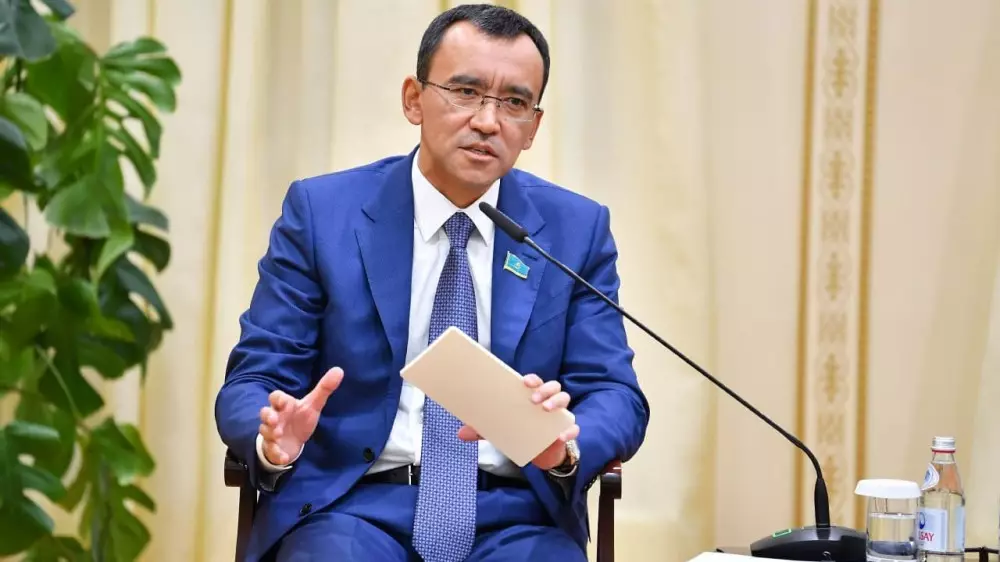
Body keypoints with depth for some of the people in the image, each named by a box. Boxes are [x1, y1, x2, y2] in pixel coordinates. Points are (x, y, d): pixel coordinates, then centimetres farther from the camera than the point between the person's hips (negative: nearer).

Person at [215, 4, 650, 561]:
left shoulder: (577, 229, 6)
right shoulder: (322, 211, 2)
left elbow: (615, 395, 2)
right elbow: (251, 382, 1)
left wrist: (565, 445, -21)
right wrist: (275, 438, -23)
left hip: (513, 513, 2)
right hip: (351, 503, -1)